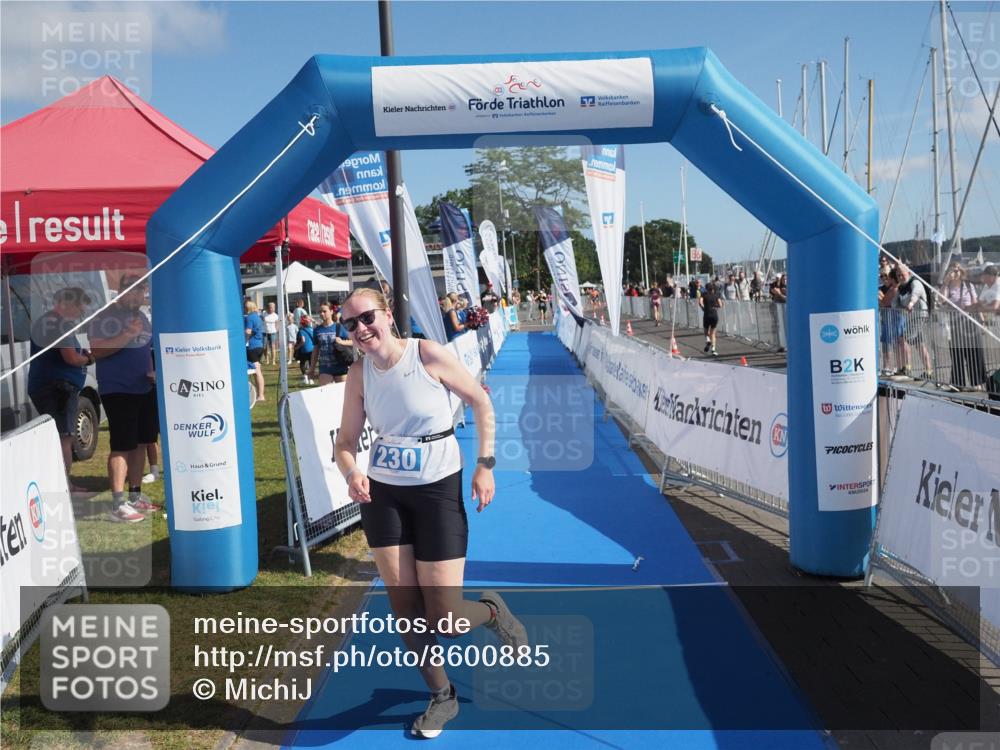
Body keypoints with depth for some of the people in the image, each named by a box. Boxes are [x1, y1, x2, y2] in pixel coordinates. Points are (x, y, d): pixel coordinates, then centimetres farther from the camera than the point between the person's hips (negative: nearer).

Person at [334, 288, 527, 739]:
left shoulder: (428, 355, -15)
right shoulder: (358, 374, -3)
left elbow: (481, 402, -5)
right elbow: (346, 443, 2)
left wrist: (485, 466, -9)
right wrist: (352, 473, -20)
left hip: (438, 490, -4)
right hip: (382, 494, 4)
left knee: (445, 622, -4)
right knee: (403, 608, 4)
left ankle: (492, 611, 32)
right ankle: (441, 696, 29)